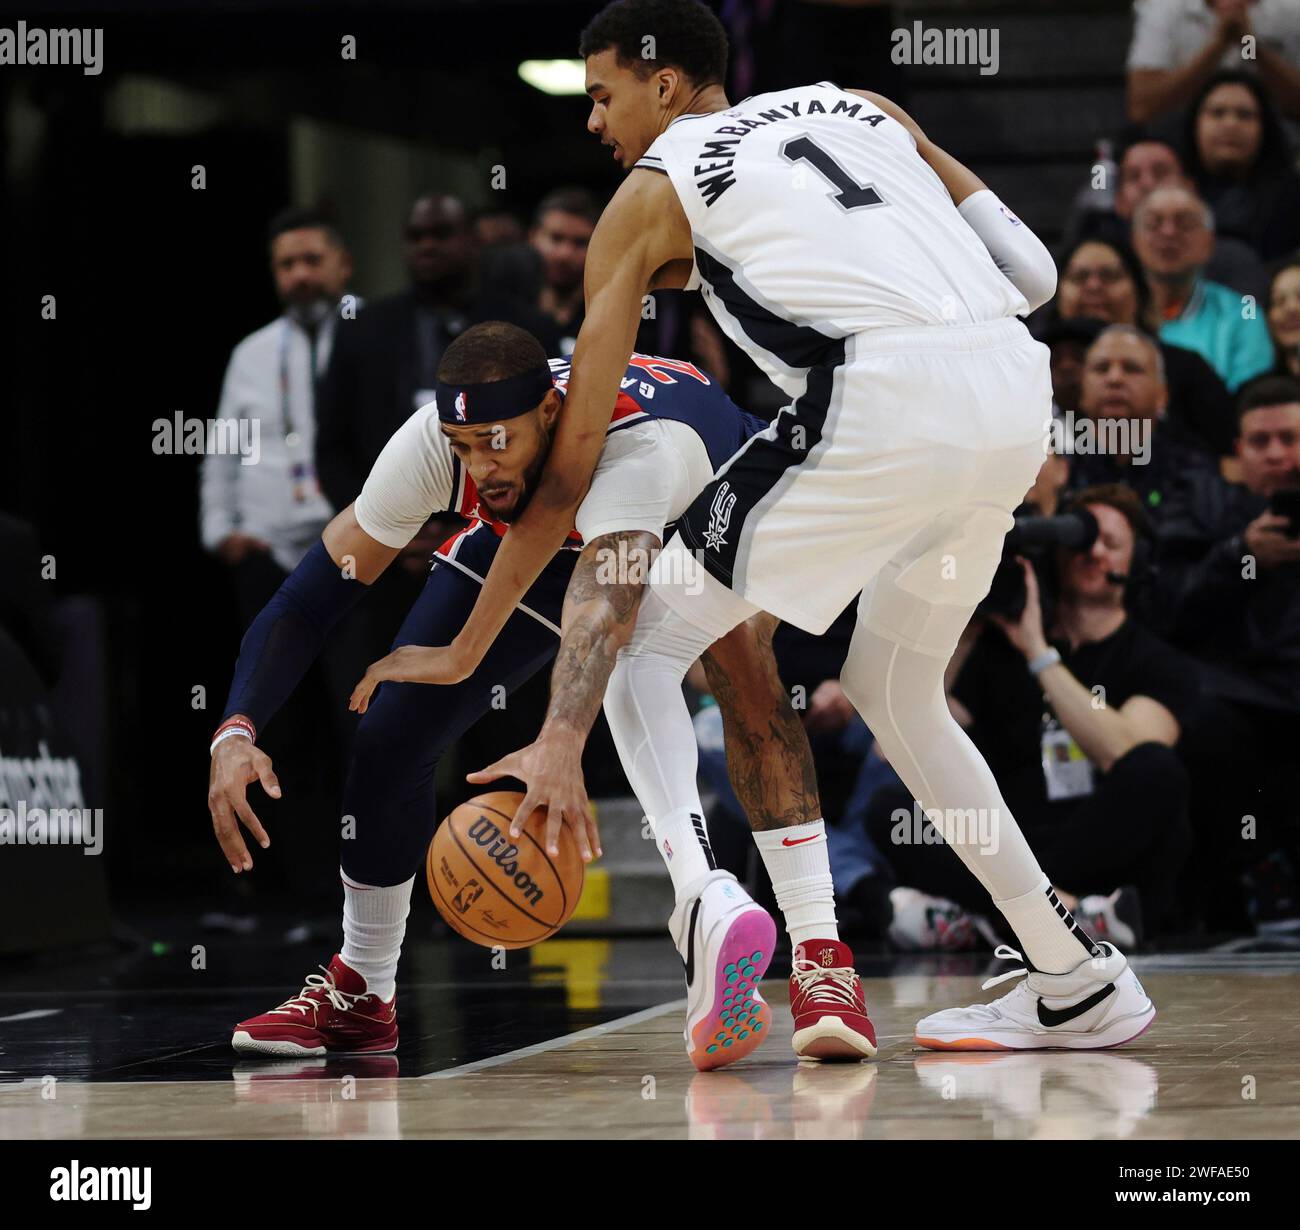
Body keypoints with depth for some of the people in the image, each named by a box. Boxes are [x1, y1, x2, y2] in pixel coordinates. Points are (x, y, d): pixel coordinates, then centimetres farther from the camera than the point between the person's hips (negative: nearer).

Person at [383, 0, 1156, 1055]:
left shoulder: (651, 192, 15)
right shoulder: (860, 108, 29)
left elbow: (572, 461, 14)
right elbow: (1032, 273, 20)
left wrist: (464, 650, 20)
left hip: (881, 401, -6)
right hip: (1019, 393, 6)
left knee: (645, 645, 9)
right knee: (893, 691, 26)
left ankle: (704, 897, -19)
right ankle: (1080, 984, 26)